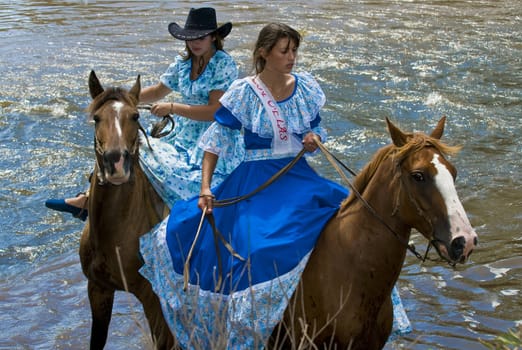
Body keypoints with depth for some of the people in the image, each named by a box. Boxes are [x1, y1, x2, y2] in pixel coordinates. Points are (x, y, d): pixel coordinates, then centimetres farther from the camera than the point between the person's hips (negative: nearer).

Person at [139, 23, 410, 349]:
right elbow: (216, 141, -6)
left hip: (300, 175, 5)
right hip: (257, 181, -4)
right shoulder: (243, 92, -9)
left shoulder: (306, 86, 3)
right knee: (257, 252, -21)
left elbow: (317, 129, 15)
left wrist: (314, 139, -9)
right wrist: (205, 188, -14)